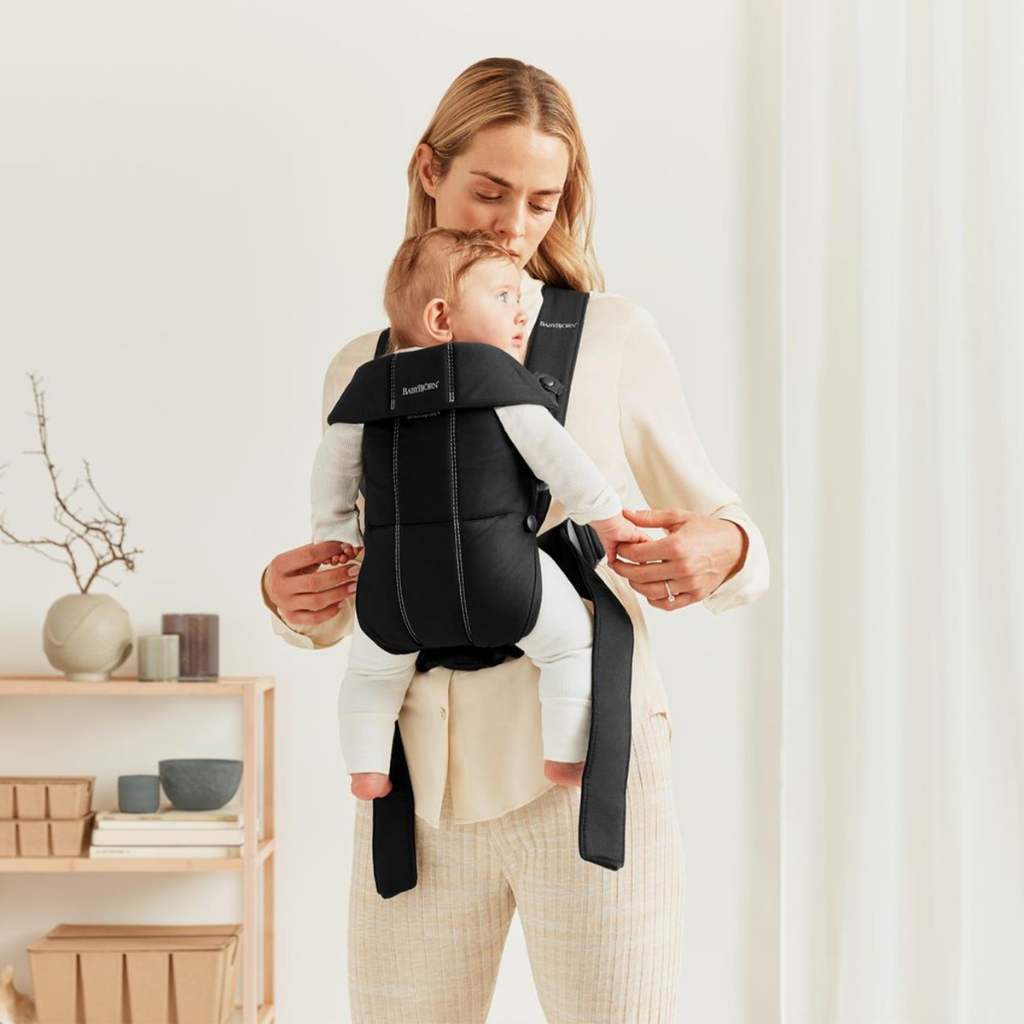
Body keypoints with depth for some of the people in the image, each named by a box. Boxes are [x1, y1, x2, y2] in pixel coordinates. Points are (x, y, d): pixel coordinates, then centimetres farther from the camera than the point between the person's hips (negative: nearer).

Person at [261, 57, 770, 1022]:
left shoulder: (614, 338, 2)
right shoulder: (362, 373, 11)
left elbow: (720, 524, 8)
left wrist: (718, 552, -16)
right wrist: (292, 600, -6)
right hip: (419, 783, 3)